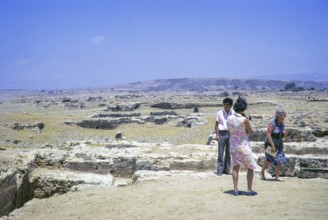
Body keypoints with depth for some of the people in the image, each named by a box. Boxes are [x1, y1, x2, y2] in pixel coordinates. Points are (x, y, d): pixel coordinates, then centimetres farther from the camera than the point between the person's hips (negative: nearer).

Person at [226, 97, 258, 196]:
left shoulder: (229, 119, -4)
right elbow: (251, 133, -6)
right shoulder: (245, 120, -20)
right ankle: (249, 190, 9)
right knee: (250, 167, 9)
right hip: (244, 145, -5)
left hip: (233, 144, 5)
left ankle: (235, 190, 9)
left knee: (235, 167, 11)